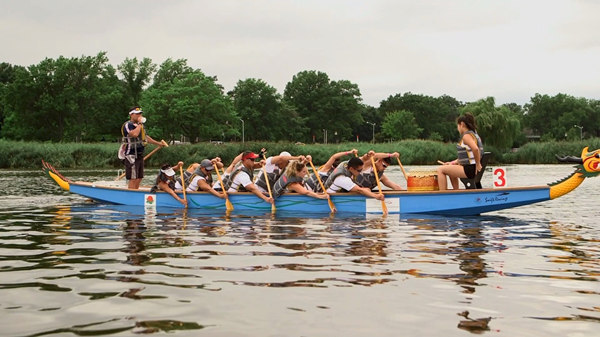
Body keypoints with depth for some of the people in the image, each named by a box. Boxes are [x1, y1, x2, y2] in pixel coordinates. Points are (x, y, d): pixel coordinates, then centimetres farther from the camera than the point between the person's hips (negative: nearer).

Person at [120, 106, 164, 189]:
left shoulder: (139, 125, 19)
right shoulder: (128, 125, -11)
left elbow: (145, 137, 31)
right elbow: (134, 134, -31)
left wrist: (158, 143, 34)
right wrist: (139, 123, -18)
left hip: (139, 155, 9)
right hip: (131, 156, -9)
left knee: (139, 178, 11)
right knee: (133, 179, -12)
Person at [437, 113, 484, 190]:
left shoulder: (466, 135, -14)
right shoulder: (474, 134, 17)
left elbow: (475, 149, -32)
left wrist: (478, 164, -23)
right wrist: (453, 162, 14)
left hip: (470, 170, -11)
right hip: (471, 168, 11)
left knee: (440, 169, -7)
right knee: (451, 170, 33)